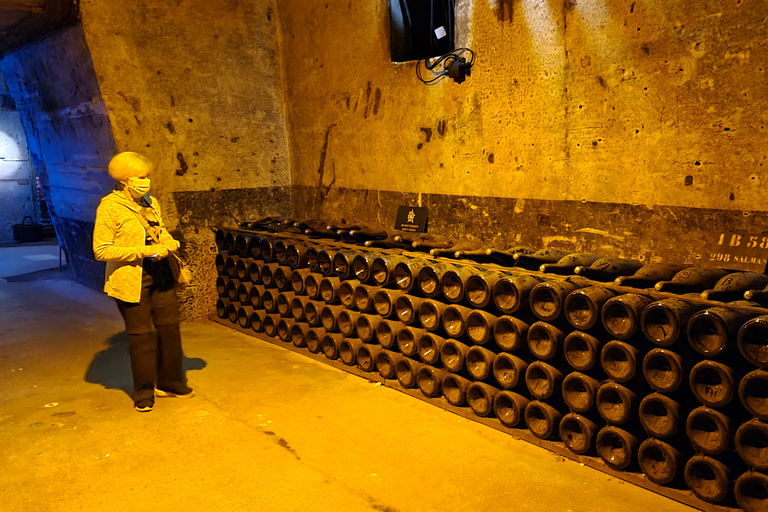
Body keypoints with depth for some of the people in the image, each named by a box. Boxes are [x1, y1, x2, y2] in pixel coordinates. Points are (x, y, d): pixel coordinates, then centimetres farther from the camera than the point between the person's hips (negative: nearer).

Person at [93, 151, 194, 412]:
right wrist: (145, 251, -22)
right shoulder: (110, 207, -12)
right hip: (131, 281, -6)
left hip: (161, 276, 6)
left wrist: (169, 242, -1)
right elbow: (101, 250, -16)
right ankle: (144, 393, 22)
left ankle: (169, 383, 29)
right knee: (140, 336, 4)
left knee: (169, 328, 11)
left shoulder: (151, 202, 7)